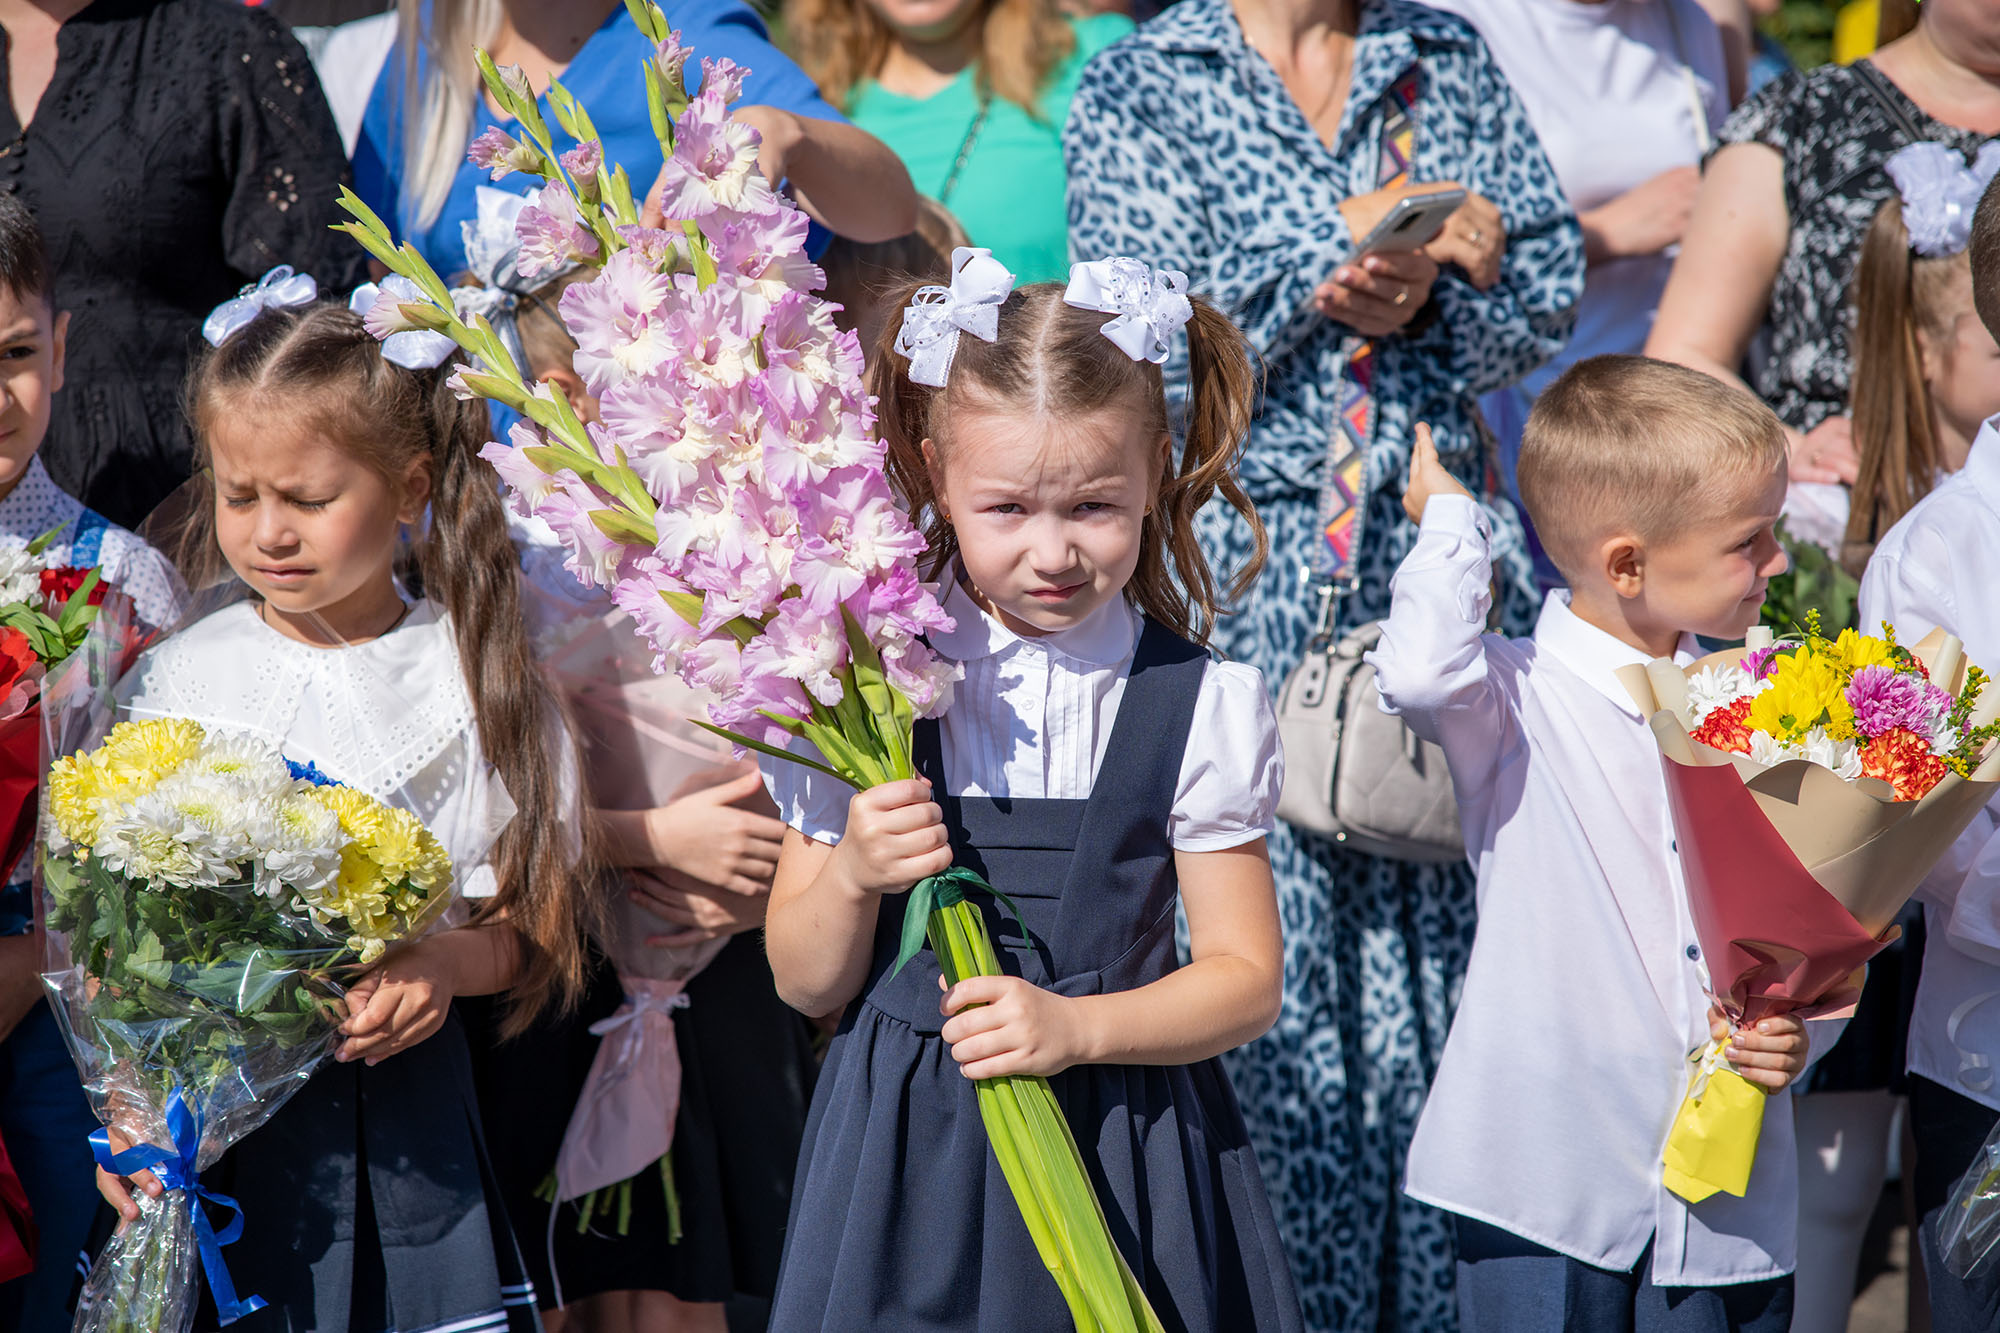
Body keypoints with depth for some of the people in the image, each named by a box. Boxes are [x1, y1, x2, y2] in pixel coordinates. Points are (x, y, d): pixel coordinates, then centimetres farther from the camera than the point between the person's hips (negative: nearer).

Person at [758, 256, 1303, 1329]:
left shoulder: (1200, 706, -4)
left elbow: (1244, 980, -2)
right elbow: (806, 986, 3)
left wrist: (1075, 1027, -18)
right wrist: (852, 877, -17)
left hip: (1119, 1147, 0)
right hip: (906, 1150, 0)